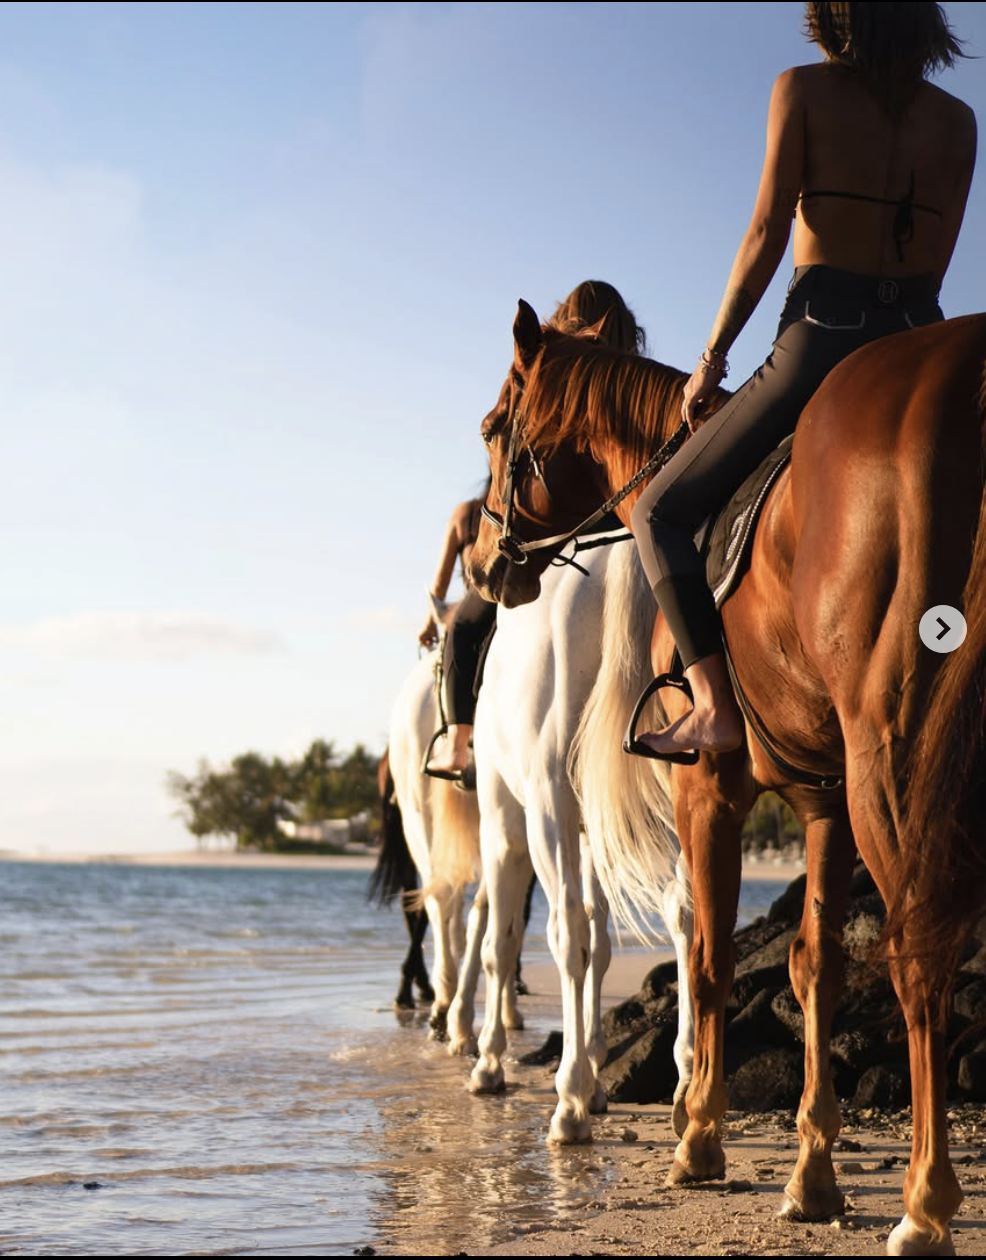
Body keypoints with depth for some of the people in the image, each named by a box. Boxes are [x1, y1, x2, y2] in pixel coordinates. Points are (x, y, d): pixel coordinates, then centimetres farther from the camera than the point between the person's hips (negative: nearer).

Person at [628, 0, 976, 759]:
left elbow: (767, 235, -5)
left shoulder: (804, 90, 0)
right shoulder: (957, 120, 11)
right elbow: (933, 265, 13)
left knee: (661, 513, 6)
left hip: (821, 335, -4)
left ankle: (715, 706, -8)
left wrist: (713, 355, 1)